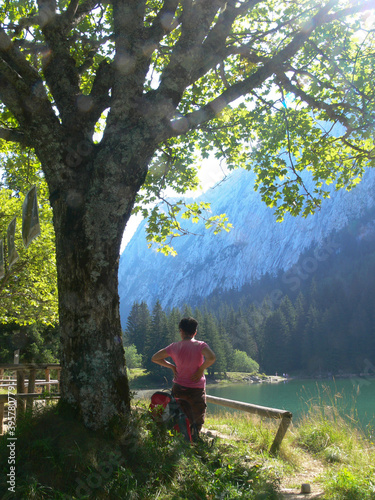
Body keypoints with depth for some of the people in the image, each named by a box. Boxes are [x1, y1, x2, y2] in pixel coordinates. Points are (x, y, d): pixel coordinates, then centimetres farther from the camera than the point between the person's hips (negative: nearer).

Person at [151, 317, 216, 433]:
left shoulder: (174, 347, -1)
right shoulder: (200, 345, -10)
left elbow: (154, 358, 5)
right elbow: (211, 358, -28)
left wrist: (172, 367, 7)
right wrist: (201, 369, -12)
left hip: (178, 389, 3)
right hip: (196, 390, -3)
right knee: (197, 422, 8)